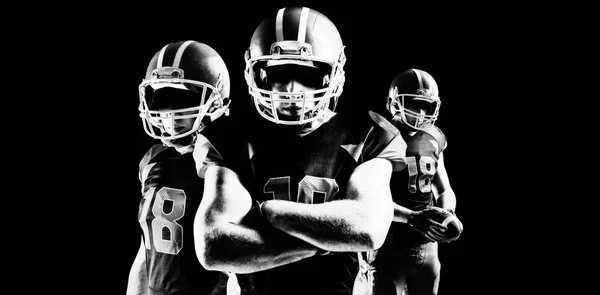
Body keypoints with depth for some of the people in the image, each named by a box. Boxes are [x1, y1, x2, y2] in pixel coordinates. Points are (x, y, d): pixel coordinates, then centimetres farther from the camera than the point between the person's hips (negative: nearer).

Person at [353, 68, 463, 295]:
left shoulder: (433, 140, 7)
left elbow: (444, 190, 14)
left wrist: (447, 214, -8)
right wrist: (412, 217, -33)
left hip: (427, 246, 7)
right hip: (387, 248, -6)